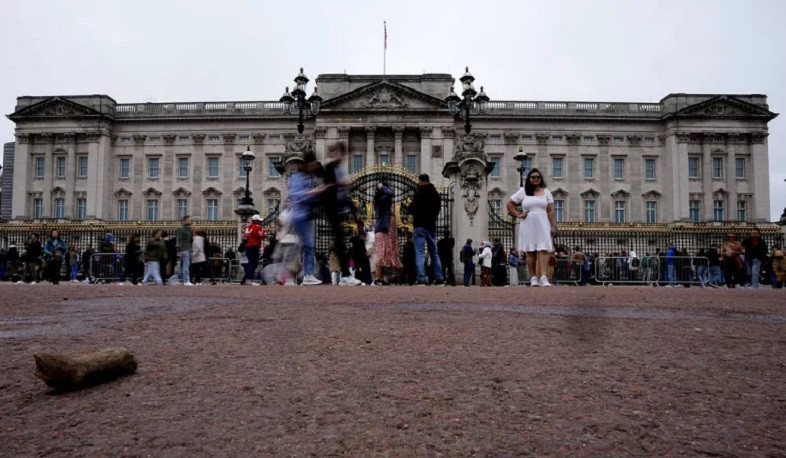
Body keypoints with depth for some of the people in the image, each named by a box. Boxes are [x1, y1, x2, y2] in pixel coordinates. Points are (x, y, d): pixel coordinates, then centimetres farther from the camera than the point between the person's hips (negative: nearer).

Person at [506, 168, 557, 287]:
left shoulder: (546, 192, 11)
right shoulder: (523, 192, 8)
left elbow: (551, 211, 6)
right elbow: (509, 204, 10)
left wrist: (553, 227, -1)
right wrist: (518, 215, -1)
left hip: (543, 225, 0)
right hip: (528, 226, 0)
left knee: (543, 250, -11)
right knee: (530, 253, 1)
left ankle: (543, 278, -19)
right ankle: (534, 278, 6)